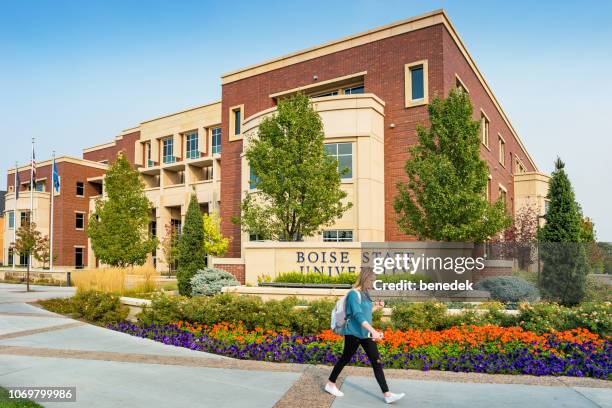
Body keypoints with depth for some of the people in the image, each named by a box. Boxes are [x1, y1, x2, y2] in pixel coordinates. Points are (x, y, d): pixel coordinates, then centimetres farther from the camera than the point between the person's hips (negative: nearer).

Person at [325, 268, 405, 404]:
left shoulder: (365, 293, 7)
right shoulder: (353, 294, -18)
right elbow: (358, 315, -29)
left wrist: (376, 306, 10)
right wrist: (373, 331, -36)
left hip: (366, 334, 8)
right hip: (353, 333, -8)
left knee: (377, 361, 3)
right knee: (345, 358, 7)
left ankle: (387, 395, 5)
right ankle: (330, 384, 27)